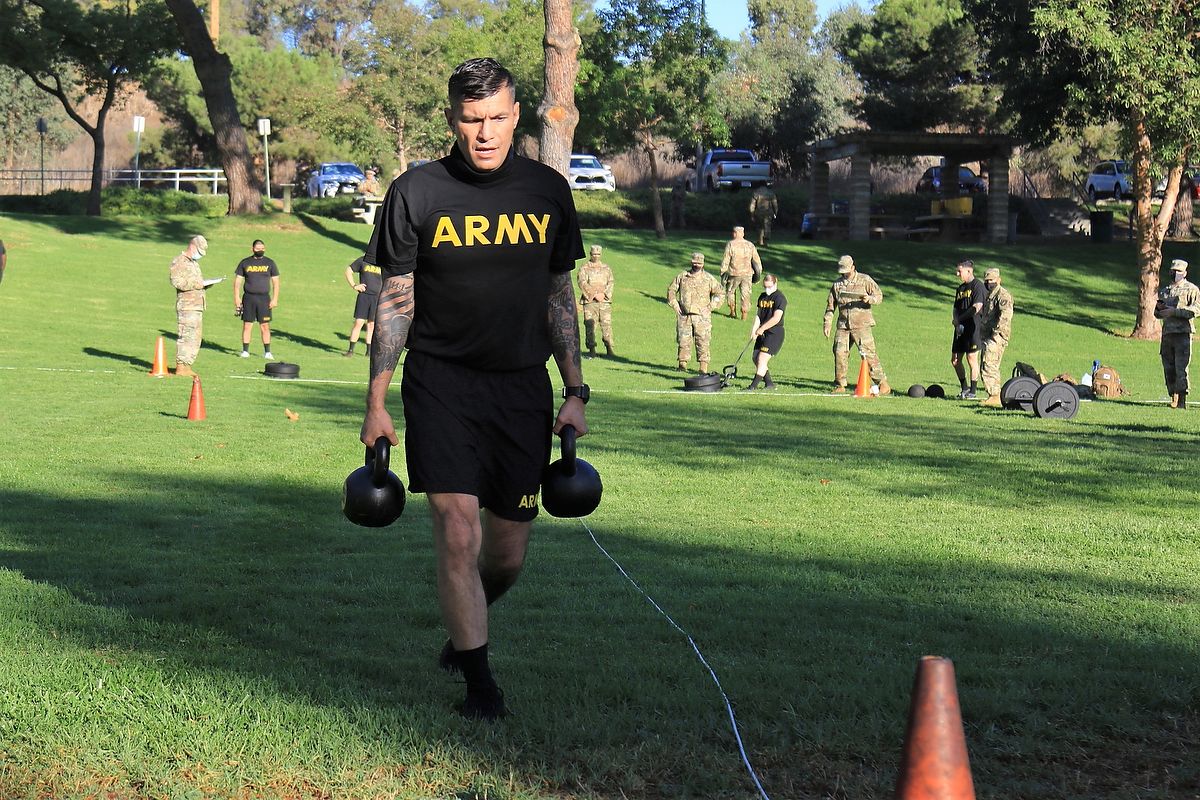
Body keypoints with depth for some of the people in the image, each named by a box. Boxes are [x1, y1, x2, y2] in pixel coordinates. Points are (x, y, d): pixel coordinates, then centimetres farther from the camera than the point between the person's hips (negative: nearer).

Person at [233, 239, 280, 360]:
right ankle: (245, 351, 7)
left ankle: (267, 352, 3)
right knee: (247, 325, 0)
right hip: (248, 298, 0)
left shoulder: (269, 263, 7)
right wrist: (237, 298, -1)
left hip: (264, 298, 0)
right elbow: (237, 281, 8)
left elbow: (275, 282, 8)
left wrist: (275, 299, -1)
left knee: (265, 326, -2)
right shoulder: (245, 263, 6)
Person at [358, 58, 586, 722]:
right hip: (441, 385, -3)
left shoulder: (548, 192, 6)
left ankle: (462, 632, 37)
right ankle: (479, 680, 0)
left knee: (508, 553, 7)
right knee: (458, 533, -13)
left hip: (523, 388, 3)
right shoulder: (417, 193, -2)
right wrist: (376, 404, -1)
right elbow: (396, 301, 2)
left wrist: (575, 392, 9)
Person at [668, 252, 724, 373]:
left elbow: (720, 294, 10)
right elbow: (671, 290, 17)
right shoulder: (682, 276, 7)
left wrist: (711, 307, 1)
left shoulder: (708, 279, 3)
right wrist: (675, 305, 6)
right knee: (683, 340, 2)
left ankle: (703, 367, -4)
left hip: (701, 316, -2)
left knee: (703, 342, -5)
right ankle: (682, 364, 12)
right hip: (684, 315, 2)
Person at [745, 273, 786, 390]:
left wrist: (761, 329, -13)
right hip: (763, 333, 8)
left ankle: (754, 385, -11)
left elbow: (776, 319, -19)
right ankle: (769, 383, 20)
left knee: (762, 359, -14)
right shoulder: (762, 297, 12)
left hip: (775, 333, -8)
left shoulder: (780, 298, -12)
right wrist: (754, 329, -4)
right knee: (756, 359, 8)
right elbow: (758, 315, 12)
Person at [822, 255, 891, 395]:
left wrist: (869, 298, -20)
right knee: (840, 353, -3)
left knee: (868, 354, -11)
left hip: (862, 325, -4)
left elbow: (879, 296, 2)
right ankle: (839, 385, 8)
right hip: (843, 325, 4)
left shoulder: (865, 280, 4)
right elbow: (830, 305, 17)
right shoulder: (837, 284, 14)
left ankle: (882, 383, -6)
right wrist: (827, 324, 9)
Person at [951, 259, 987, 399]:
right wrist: (957, 323, -2)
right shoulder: (960, 288, 19)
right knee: (955, 360, 8)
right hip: (960, 329, 9)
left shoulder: (978, 285, -7)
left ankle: (972, 391, -1)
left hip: (973, 328, -8)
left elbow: (976, 307, -16)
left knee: (972, 358, -8)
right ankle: (964, 388, 21)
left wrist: (960, 319, -8)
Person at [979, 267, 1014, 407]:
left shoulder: (1003, 295, -11)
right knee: (984, 368, 14)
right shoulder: (989, 296, 21)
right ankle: (992, 395, 21)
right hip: (986, 336, 11)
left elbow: (1005, 315, -25)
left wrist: (996, 332, -27)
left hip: (997, 337, -11)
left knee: (989, 366, -17)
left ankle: (995, 397, -19)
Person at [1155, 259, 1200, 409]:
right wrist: (1159, 308, 6)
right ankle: (1173, 398, 11)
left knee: (1181, 369, -12)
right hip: (1167, 333, 6)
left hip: (1183, 333, -6)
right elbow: (1158, 314, 30)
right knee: (1168, 369, 5)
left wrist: (1174, 311, -16)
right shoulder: (1164, 290, 22)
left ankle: (1182, 401, -12)